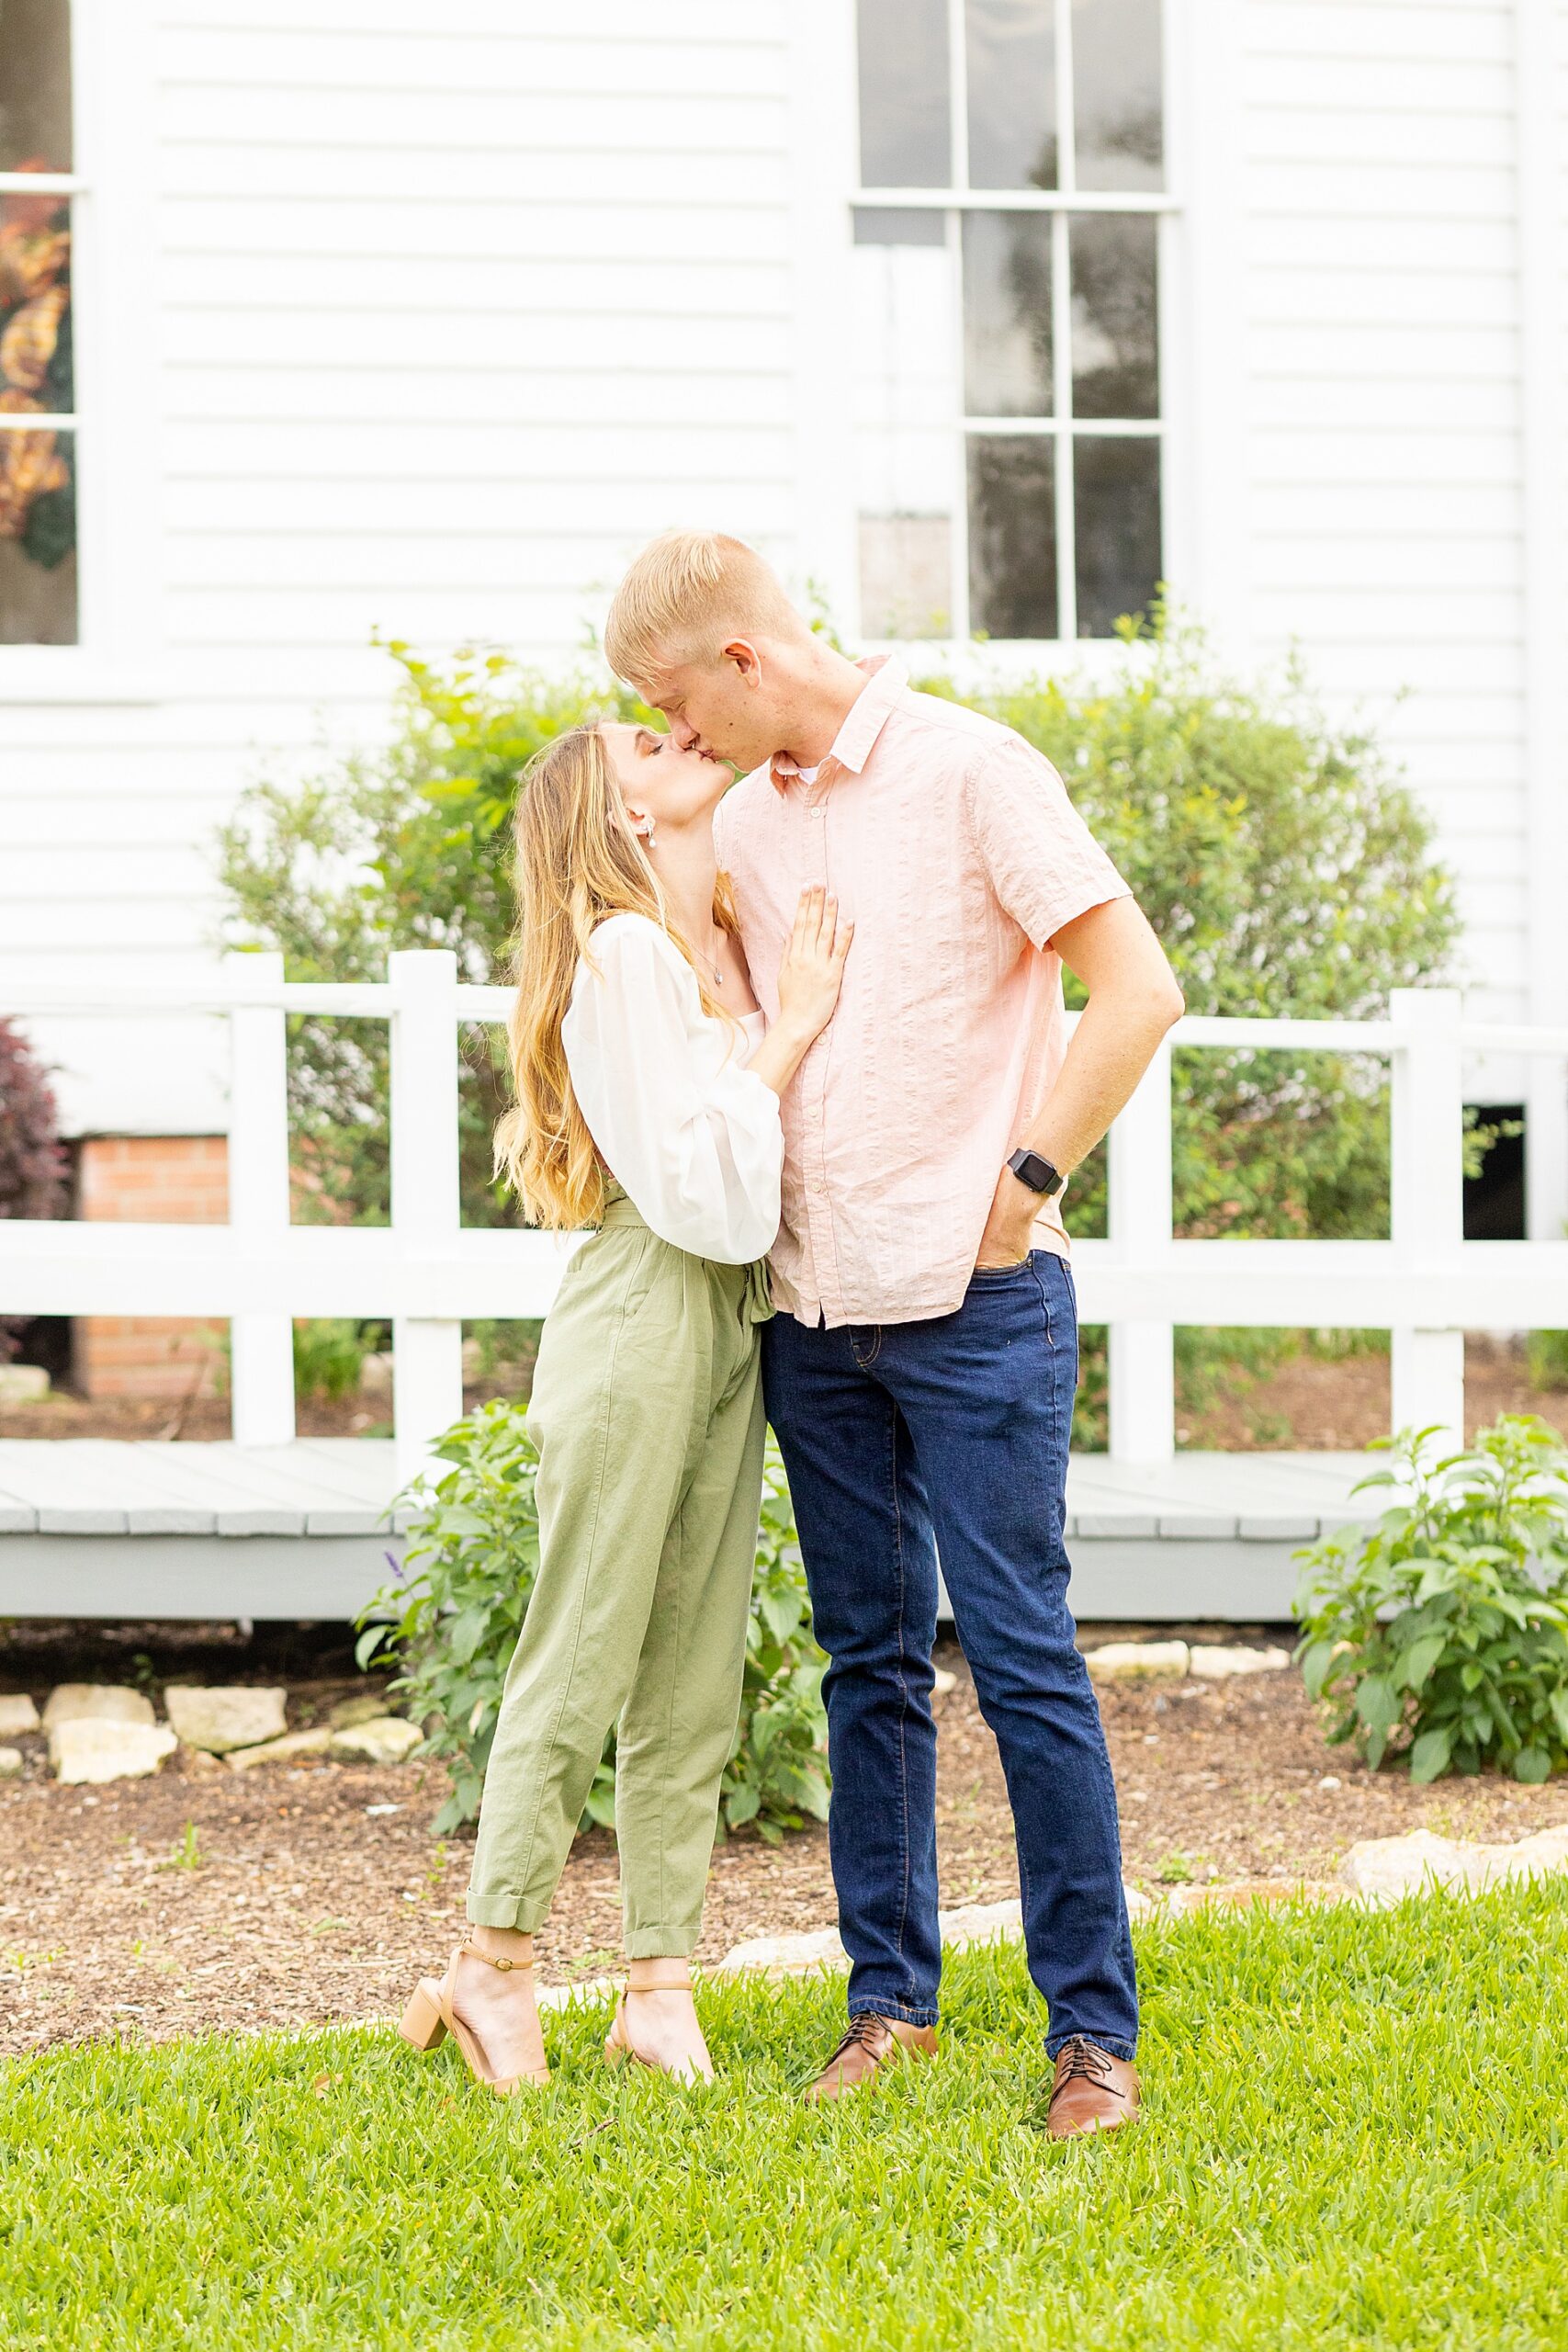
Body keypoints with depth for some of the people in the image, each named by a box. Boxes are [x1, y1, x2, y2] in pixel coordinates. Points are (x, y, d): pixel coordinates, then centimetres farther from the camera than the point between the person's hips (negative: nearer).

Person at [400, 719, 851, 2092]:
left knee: (696, 1681, 8)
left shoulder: (730, 942, 12)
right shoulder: (625, 959, -13)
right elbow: (705, 1198, -19)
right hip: (641, 1323, -8)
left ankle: (660, 1986, 13)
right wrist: (789, 1034, -16)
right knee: (582, 1663, -2)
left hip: (731, 1333, 8)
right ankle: (494, 1967, 9)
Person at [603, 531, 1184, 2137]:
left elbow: (1140, 993, -10)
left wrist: (1023, 1181, -10)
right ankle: (891, 1994, 17)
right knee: (870, 1662, 10)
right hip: (815, 1312, 6)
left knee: (1023, 1657, -6)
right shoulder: (745, 822, 12)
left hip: (974, 1300, -6)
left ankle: (1094, 2028, -2)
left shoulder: (969, 772, -7)